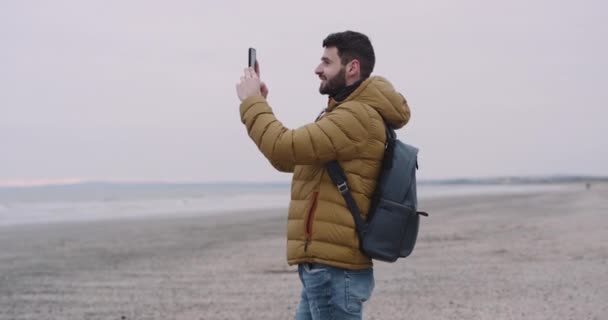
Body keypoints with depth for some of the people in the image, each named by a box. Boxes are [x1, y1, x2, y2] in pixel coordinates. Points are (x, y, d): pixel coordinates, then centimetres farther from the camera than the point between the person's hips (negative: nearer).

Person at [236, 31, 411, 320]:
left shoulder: (357, 116, -16)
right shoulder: (348, 115, 19)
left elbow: (284, 149, -23)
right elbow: (290, 160, 21)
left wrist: (250, 101, -8)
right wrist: (258, 104, 11)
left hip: (332, 268, -11)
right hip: (325, 265, 11)